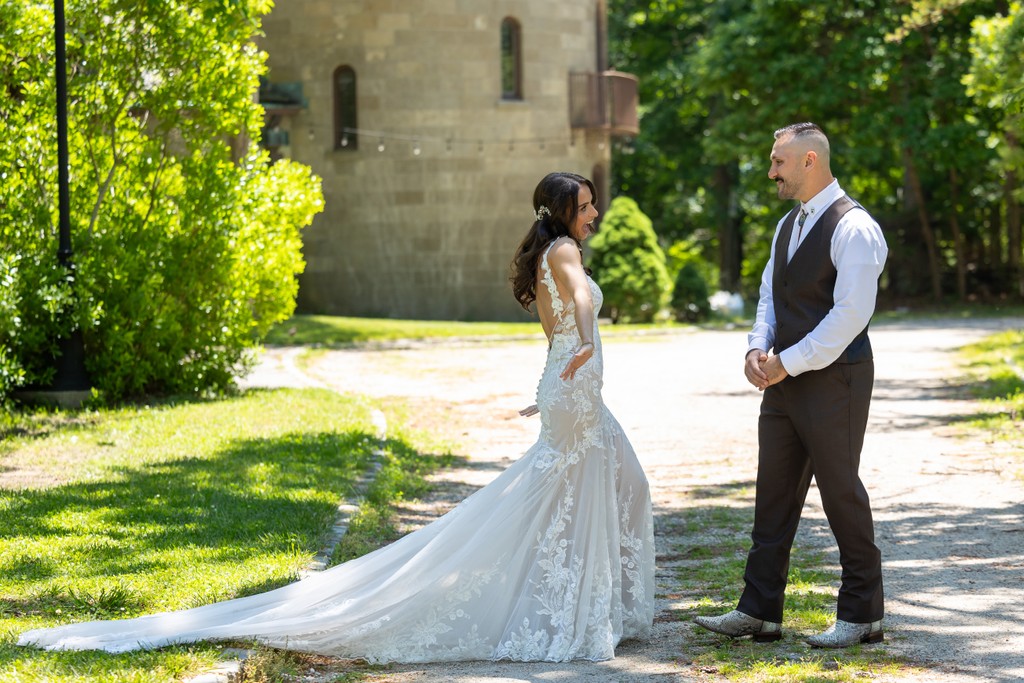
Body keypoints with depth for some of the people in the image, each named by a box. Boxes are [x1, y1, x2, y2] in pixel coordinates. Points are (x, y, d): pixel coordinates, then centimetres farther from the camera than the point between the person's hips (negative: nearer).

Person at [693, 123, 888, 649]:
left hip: (832, 381, -9)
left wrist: (788, 363, -17)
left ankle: (861, 615, 10)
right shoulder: (789, 225, 15)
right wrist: (758, 350, -1)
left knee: (841, 492, 0)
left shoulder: (853, 228, -14)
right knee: (773, 495, 9)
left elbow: (851, 313, -20)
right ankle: (759, 611, 14)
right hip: (784, 379, 9)